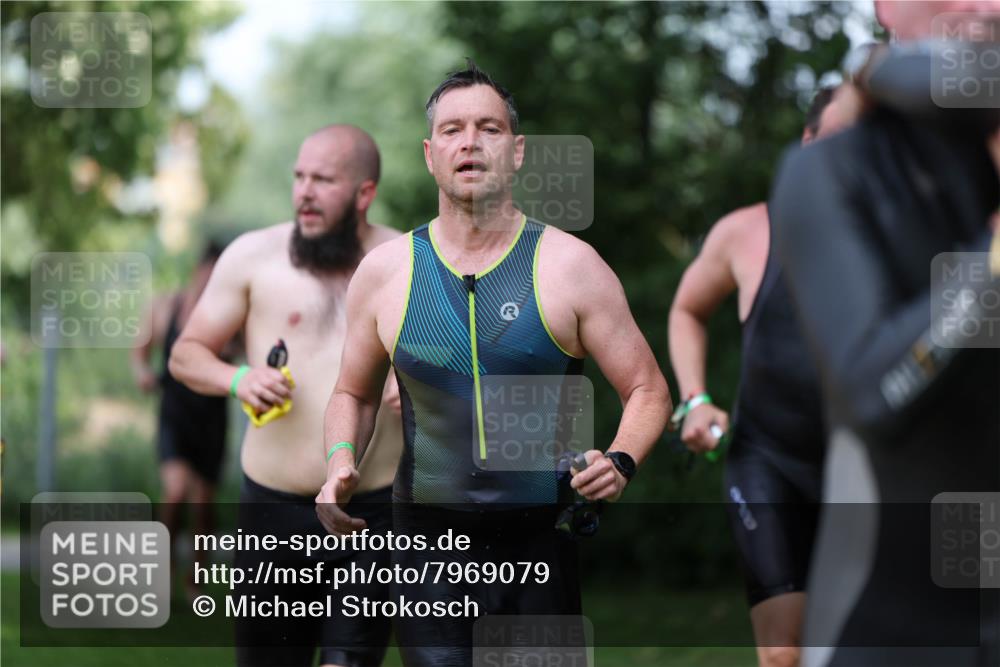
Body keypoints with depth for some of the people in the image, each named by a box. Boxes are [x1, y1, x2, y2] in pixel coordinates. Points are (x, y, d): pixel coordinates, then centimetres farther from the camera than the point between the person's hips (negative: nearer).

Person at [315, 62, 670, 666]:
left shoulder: (569, 265, -1)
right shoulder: (384, 271, 4)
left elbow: (648, 390, 3)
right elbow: (355, 393, 18)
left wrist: (620, 462, -17)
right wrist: (341, 465, -2)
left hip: (542, 542, -1)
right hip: (430, 536, 1)